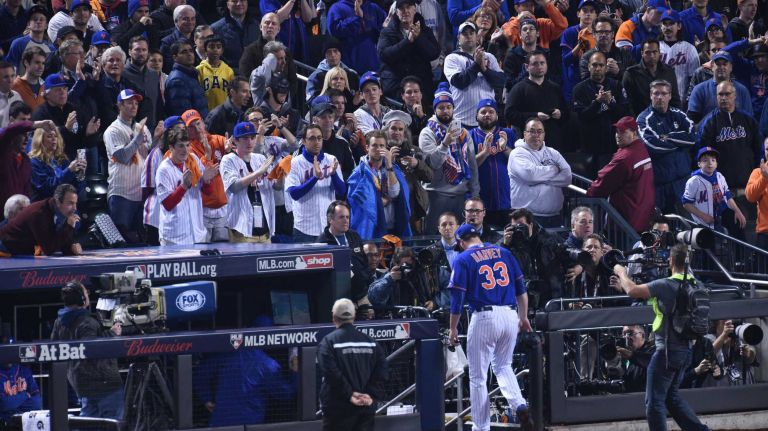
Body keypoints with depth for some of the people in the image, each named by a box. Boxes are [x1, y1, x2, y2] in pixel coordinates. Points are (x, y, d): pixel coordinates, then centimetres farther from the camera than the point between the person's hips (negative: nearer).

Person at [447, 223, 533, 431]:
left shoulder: (462, 259, -1)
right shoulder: (504, 253, 12)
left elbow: (457, 297, -4)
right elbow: (521, 289, 13)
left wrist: (453, 329, 4)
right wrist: (523, 317, 21)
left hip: (484, 318, -5)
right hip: (510, 315, 5)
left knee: (478, 376, 6)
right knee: (503, 366, 23)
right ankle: (519, 405, -3)